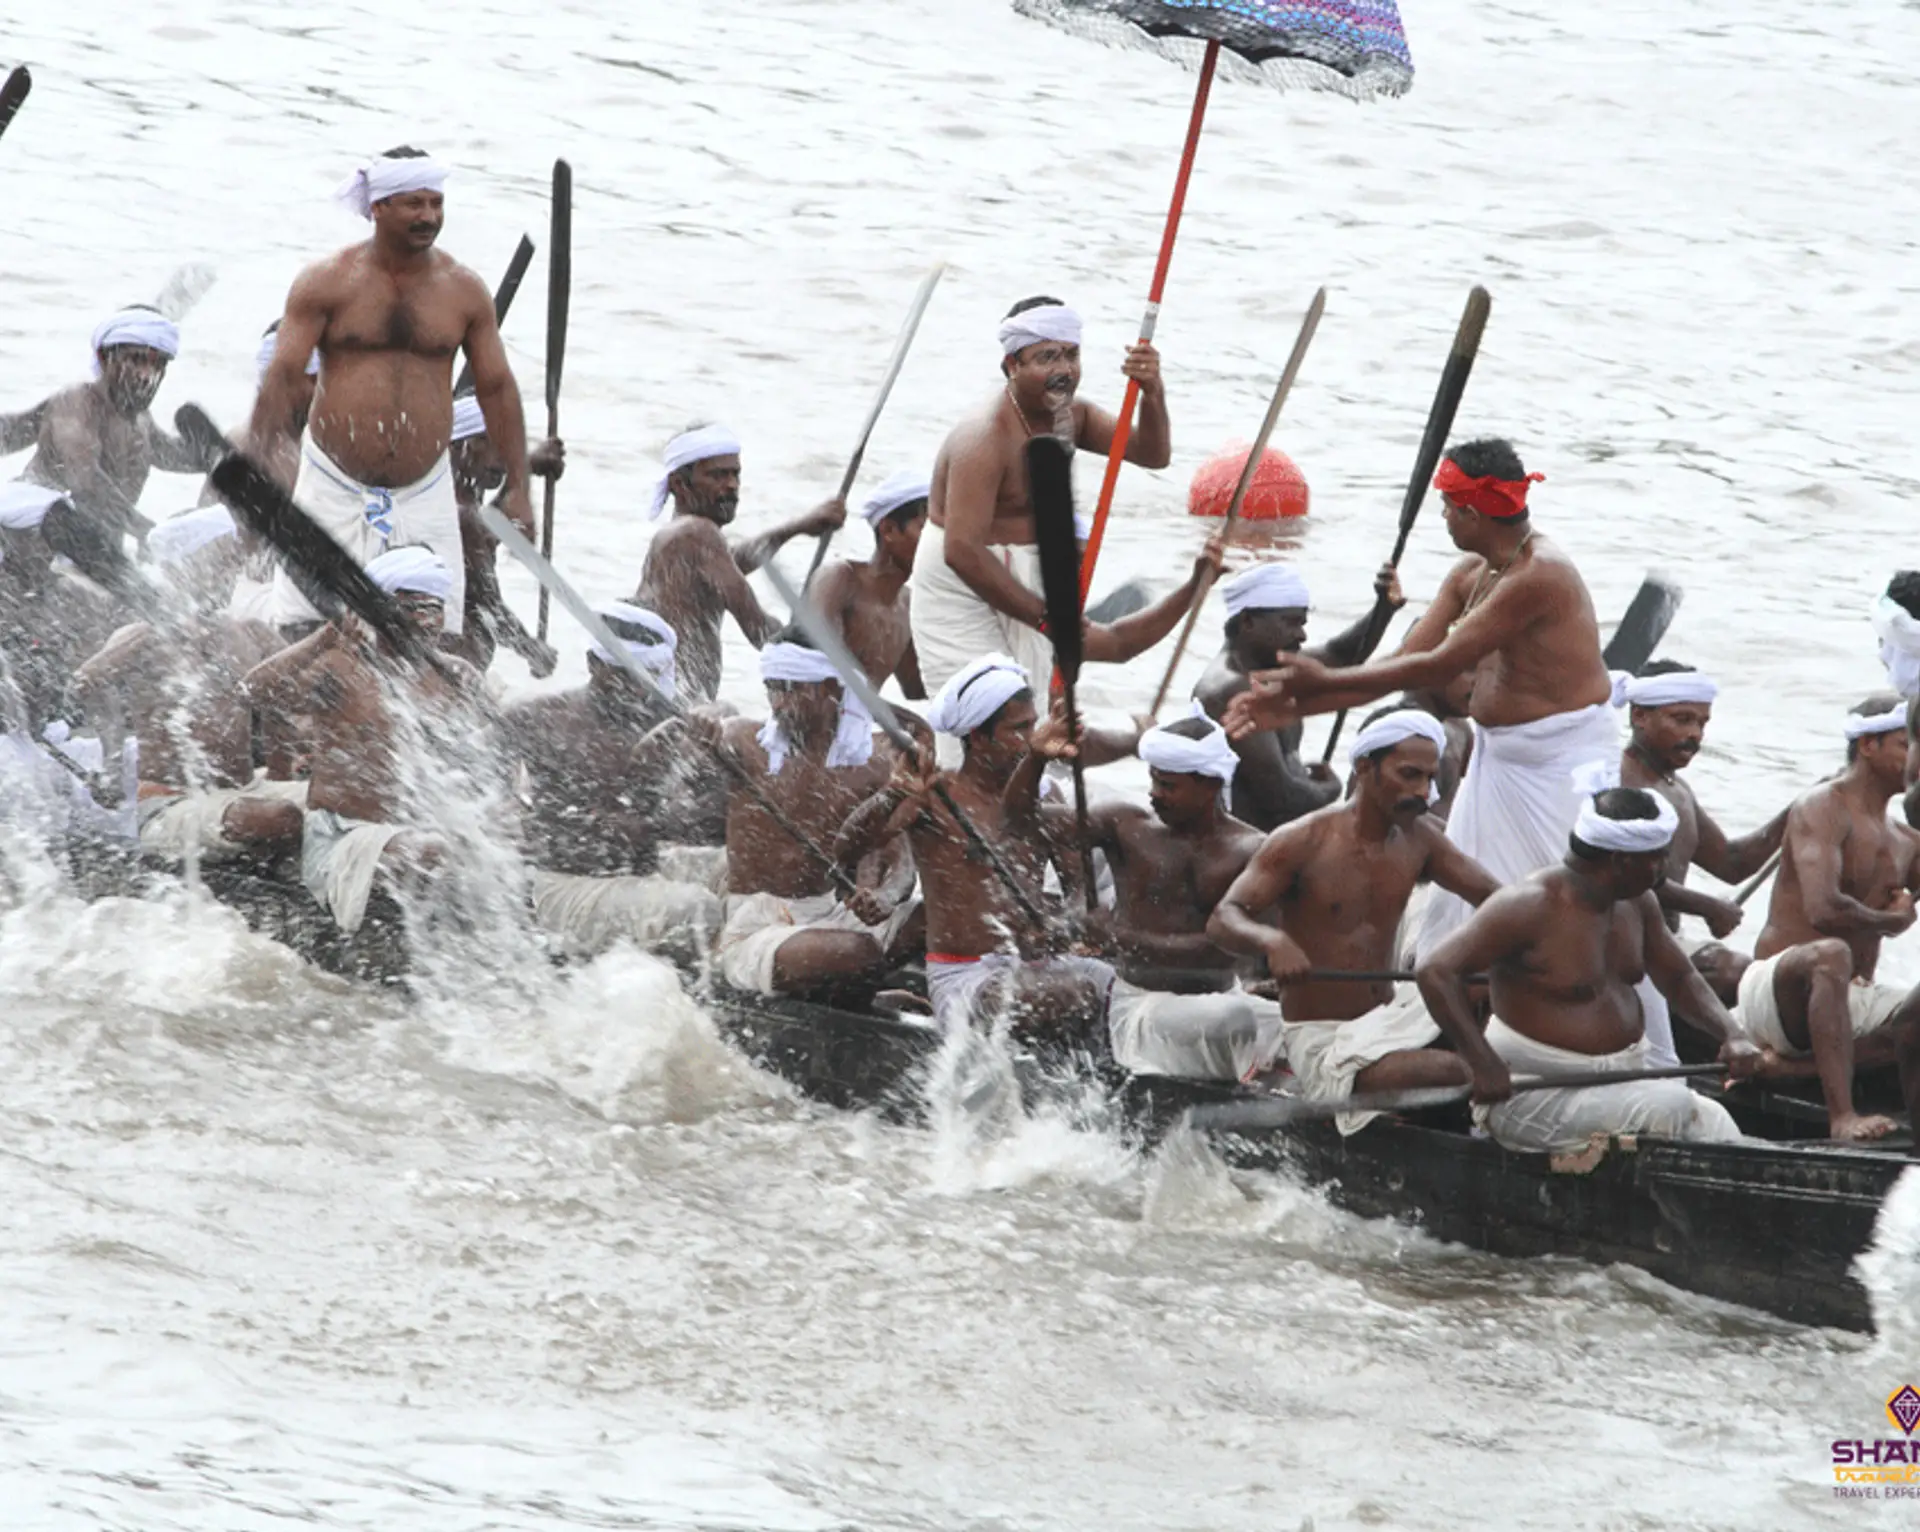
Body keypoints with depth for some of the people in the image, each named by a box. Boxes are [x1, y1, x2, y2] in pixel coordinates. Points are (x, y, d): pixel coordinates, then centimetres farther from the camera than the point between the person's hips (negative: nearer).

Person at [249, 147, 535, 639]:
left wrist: (517, 488, 8)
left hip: (425, 496, 2)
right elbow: (282, 380, -3)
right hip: (334, 489, -2)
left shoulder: (464, 292, 6)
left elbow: (497, 388, 12)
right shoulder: (326, 282, -1)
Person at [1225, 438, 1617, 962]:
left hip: (1564, 758, -9)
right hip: (1500, 756, 10)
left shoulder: (1537, 575, -23)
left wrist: (1325, 681, -15)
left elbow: (1439, 667, -22)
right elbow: (1403, 663, 8)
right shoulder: (1471, 575, 8)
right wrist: (1296, 706, 1)